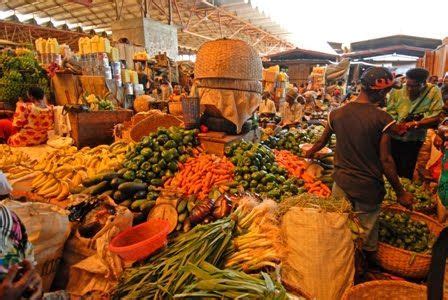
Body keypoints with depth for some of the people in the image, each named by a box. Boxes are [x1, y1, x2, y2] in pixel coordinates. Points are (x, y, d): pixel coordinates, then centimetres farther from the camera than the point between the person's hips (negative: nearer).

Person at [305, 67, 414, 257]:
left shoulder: (337, 113, -3)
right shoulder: (383, 119, -13)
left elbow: (322, 142, 11)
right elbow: (385, 160, -12)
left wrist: (310, 153, 32)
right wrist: (400, 192, 0)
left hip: (341, 182, 4)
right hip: (369, 186, -3)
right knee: (367, 232, 15)